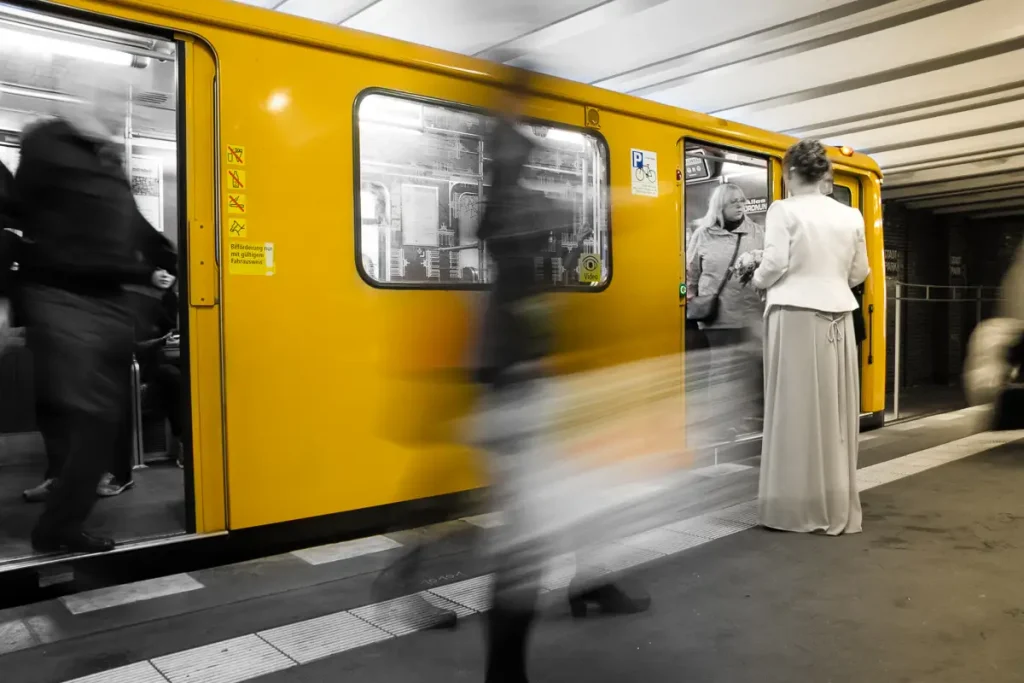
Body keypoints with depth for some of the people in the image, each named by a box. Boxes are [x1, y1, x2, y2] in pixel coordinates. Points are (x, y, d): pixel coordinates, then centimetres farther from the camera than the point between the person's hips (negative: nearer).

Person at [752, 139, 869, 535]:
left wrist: (758, 280, 8)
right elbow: (859, 272, 11)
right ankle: (837, 508, 16)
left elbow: (775, 264, -12)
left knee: (796, 409, 1)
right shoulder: (851, 216, 8)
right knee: (835, 410, 9)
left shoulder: (784, 210, -5)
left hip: (795, 315, -4)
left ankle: (796, 507, 6)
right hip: (837, 317, 4)